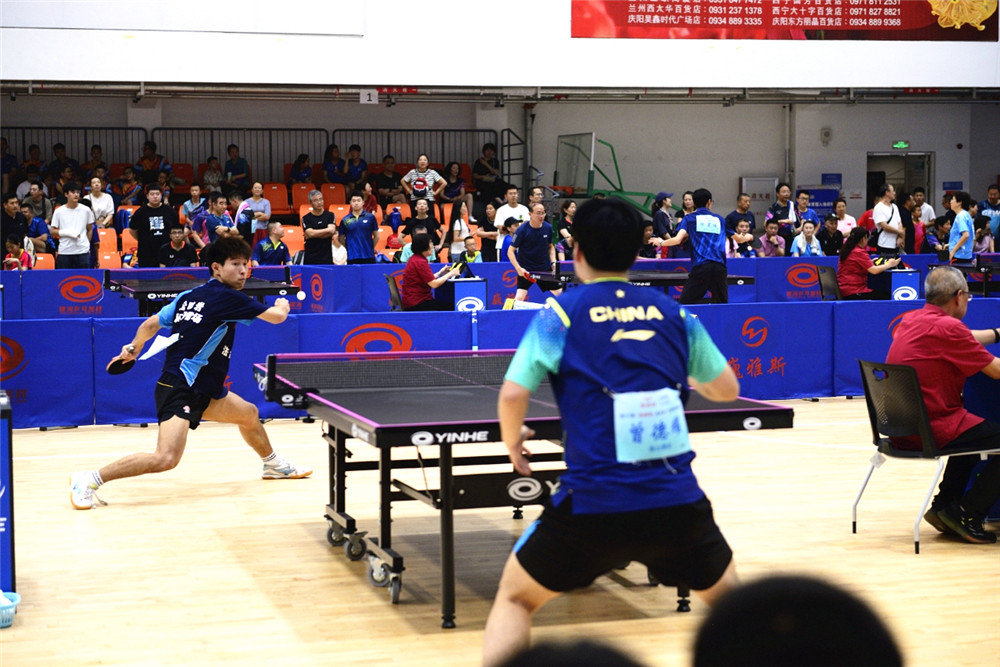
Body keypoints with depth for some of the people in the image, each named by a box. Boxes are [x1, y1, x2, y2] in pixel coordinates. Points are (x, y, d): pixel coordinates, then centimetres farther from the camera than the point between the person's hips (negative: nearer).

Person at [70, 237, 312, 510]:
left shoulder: (189, 296, 12)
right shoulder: (228, 297, -12)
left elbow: (150, 324, 19)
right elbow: (277, 316, -8)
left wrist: (134, 347, 36)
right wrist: (283, 304, 15)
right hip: (180, 390, -11)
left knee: (249, 414, 26)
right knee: (166, 458, -25)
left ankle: (274, 464, 51)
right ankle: (89, 480, -18)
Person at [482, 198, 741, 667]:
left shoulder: (560, 313, 1)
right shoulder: (673, 313, 10)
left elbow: (513, 395, -8)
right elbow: (727, 389, 19)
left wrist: (512, 440, 14)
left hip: (593, 504, -3)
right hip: (677, 502, 3)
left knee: (514, 597, 19)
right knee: (727, 593, 30)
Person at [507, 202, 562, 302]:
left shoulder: (548, 228, -3)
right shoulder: (522, 230, -16)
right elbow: (510, 251, -12)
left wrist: (553, 262, -1)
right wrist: (518, 268, -22)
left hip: (545, 268, 5)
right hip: (526, 270, -5)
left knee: (559, 293, 9)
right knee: (519, 297, -18)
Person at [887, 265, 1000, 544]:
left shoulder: (909, 320, 9)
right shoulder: (947, 327, -18)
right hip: (931, 432, -10)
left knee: (974, 432, 32)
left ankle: (943, 506, 26)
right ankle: (966, 515, 4)